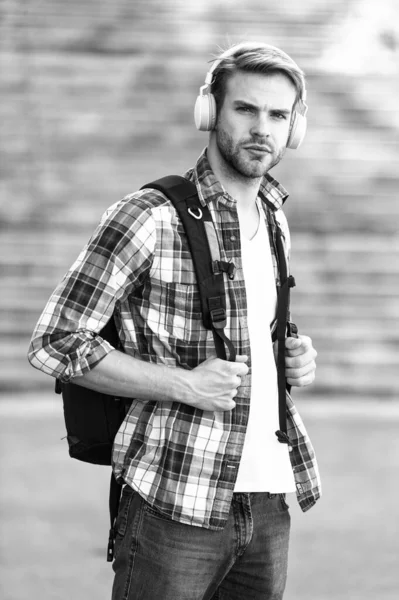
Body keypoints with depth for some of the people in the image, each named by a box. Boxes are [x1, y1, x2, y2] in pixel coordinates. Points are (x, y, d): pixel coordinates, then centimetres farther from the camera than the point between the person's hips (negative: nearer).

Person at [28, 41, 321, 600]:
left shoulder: (274, 218, 12)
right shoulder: (149, 218, -11)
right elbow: (53, 343, -12)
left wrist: (297, 356, 5)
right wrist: (184, 385, -18)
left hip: (267, 503, 7)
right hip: (175, 505, -7)